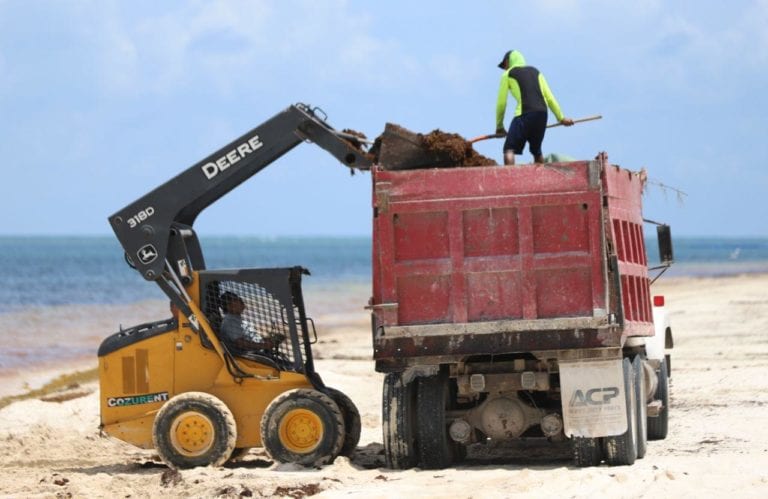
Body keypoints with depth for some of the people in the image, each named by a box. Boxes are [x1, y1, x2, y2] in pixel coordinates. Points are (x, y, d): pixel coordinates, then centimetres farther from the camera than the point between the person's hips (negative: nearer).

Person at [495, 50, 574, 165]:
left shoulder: (508, 74, 11)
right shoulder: (535, 72, 24)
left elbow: (501, 103, 9)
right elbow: (549, 97, 18)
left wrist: (499, 126, 17)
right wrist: (561, 118, 21)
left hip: (524, 114, -6)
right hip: (542, 113, 6)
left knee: (509, 149, -8)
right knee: (536, 150, 21)